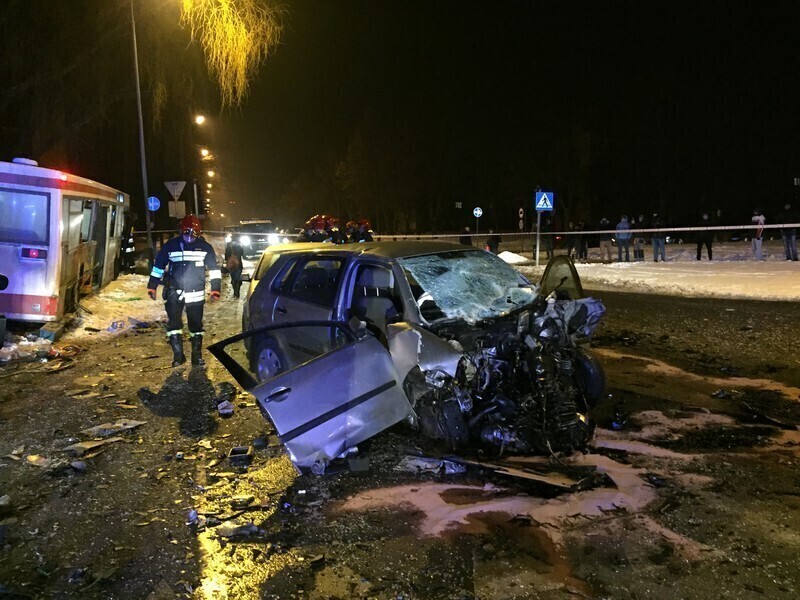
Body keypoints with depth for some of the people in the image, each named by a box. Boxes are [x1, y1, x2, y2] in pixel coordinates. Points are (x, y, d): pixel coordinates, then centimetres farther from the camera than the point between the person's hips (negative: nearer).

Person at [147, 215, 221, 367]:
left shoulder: (205, 247, 0)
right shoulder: (171, 245, 0)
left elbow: (214, 268, 5)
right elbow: (158, 266, 8)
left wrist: (215, 289, -2)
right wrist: (152, 286, 7)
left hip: (196, 293, 0)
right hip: (174, 291, 0)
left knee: (196, 325, 7)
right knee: (173, 324, -4)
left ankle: (197, 355, 17)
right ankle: (178, 355, 6)